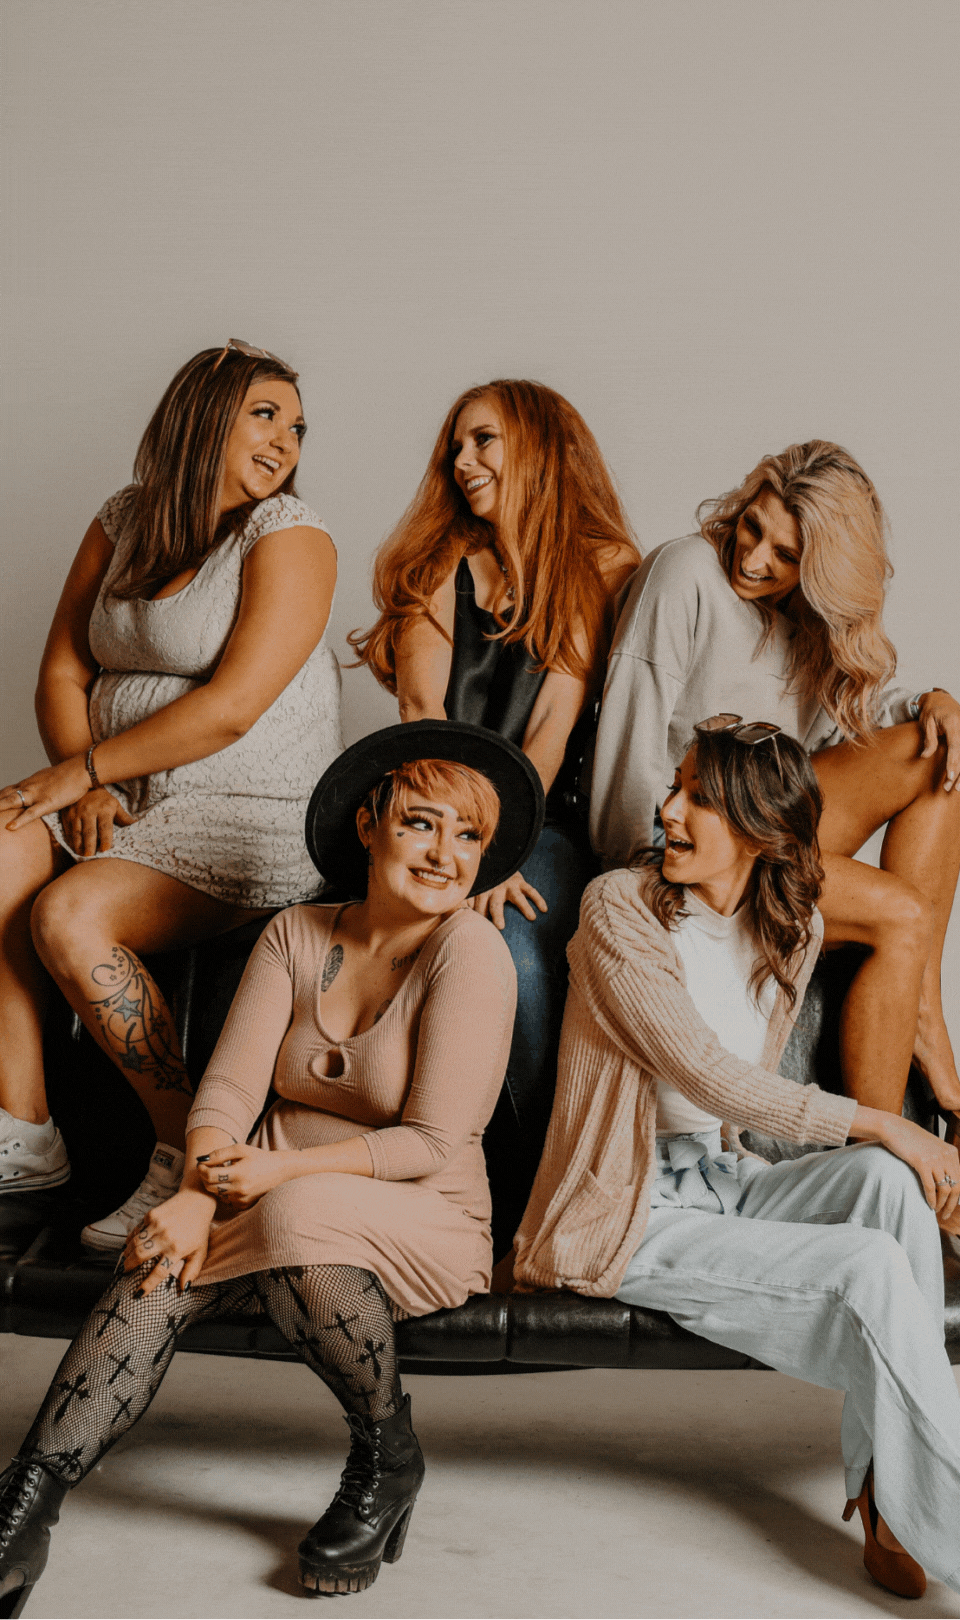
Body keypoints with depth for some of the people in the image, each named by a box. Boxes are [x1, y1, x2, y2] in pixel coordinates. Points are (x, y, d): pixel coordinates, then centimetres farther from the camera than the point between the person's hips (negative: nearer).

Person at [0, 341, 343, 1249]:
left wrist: (79, 770, -14)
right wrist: (86, 789, -9)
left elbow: (229, 709, -17)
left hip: (252, 817, -6)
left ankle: (192, 1155, -13)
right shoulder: (123, 522, 12)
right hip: (124, 800, 6)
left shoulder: (288, 536, -7)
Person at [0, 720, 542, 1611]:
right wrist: (201, 1192, -23)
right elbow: (228, 1086, -2)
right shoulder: (294, 937, 5)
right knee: (159, 1271, -27)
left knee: (299, 1222, -36)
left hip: (424, 1220, -4)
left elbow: (434, 1143, -15)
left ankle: (388, 1457, -11)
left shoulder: (471, 951, -10)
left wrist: (287, 1171, -25)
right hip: (277, 1197, 4)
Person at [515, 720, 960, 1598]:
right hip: (627, 1217, -6)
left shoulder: (792, 930, 7)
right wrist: (876, 1122, -19)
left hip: (718, 1180, 6)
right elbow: (703, 1073, -19)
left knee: (887, 1180, -22)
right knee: (870, 1270, -23)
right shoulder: (619, 907, -12)